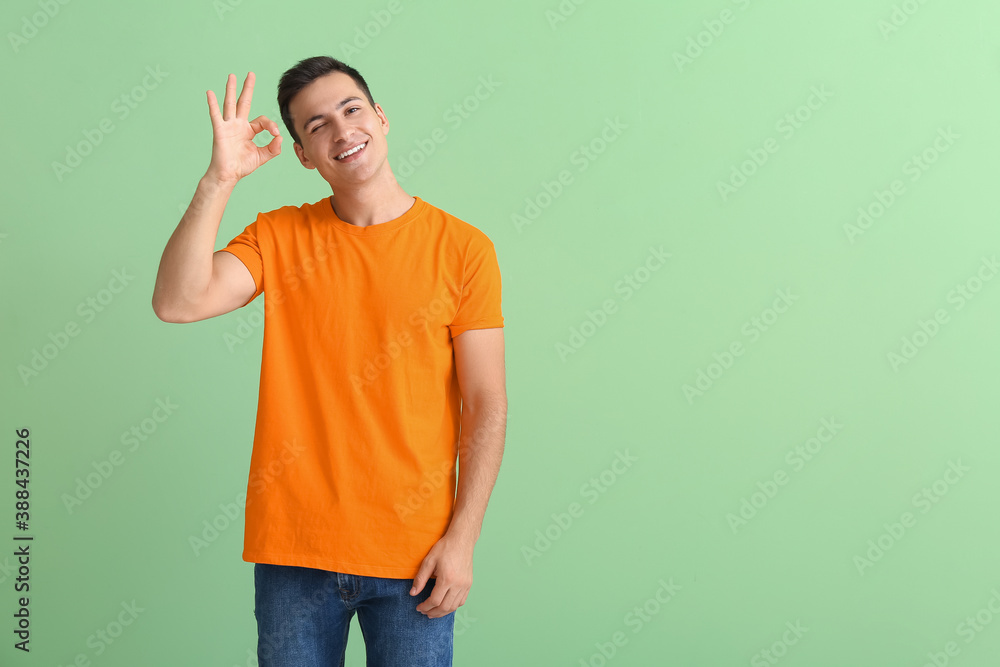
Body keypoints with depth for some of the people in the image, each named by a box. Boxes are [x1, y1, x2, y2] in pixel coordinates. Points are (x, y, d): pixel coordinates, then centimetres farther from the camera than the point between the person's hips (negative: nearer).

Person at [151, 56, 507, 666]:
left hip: (412, 553, -1)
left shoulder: (463, 248, -3)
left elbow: (486, 407, -3)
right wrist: (221, 178, -17)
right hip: (293, 547, 2)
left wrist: (461, 540, -8)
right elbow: (178, 302, -13)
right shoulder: (279, 237, 3)